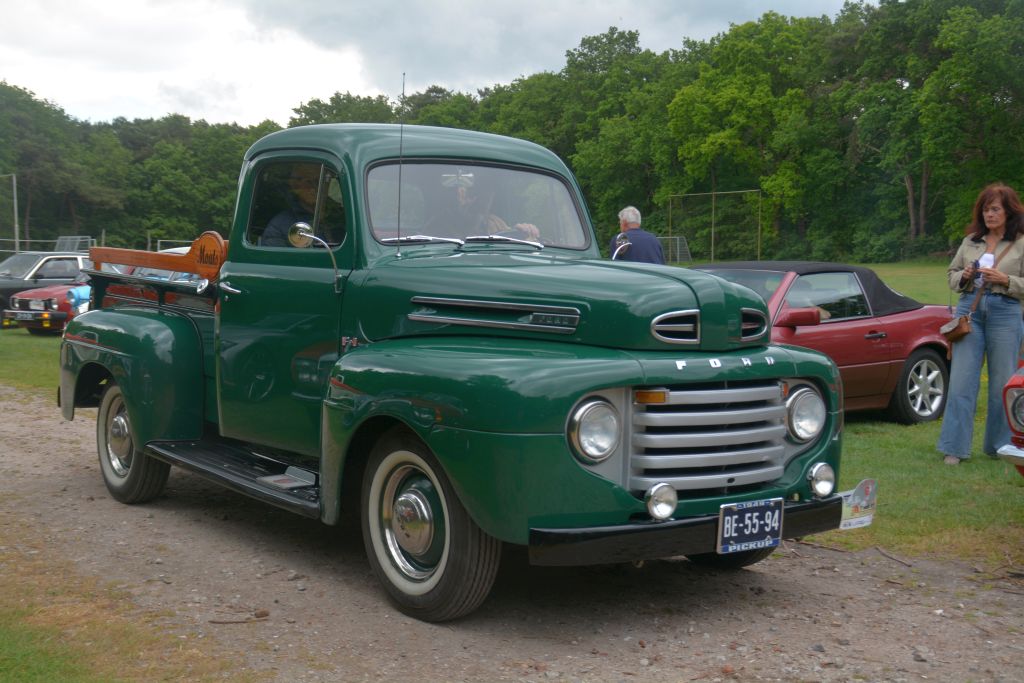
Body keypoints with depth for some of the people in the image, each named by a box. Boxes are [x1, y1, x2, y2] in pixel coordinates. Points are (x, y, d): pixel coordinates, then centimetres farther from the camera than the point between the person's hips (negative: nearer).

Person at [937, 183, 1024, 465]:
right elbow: (951, 275, 18)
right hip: (969, 310, 2)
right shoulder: (970, 241, 12)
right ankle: (954, 448, 0)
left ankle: (1000, 445, 19)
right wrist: (964, 276, -2)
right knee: (961, 381, -3)